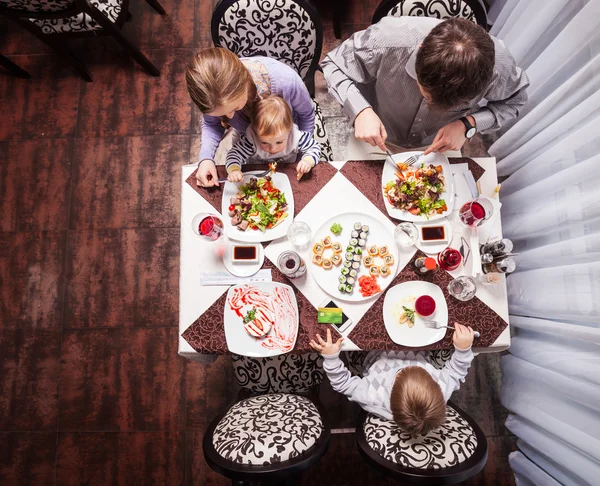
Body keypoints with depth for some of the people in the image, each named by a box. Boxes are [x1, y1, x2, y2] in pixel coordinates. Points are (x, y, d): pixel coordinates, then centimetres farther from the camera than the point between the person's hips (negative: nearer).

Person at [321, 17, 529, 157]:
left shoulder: (498, 64, -31)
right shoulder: (388, 39, -37)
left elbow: (514, 100, -8)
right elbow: (333, 64, -20)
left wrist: (467, 125, -28)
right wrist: (360, 110, -37)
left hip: (438, 145, 1)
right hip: (377, 139, 0)